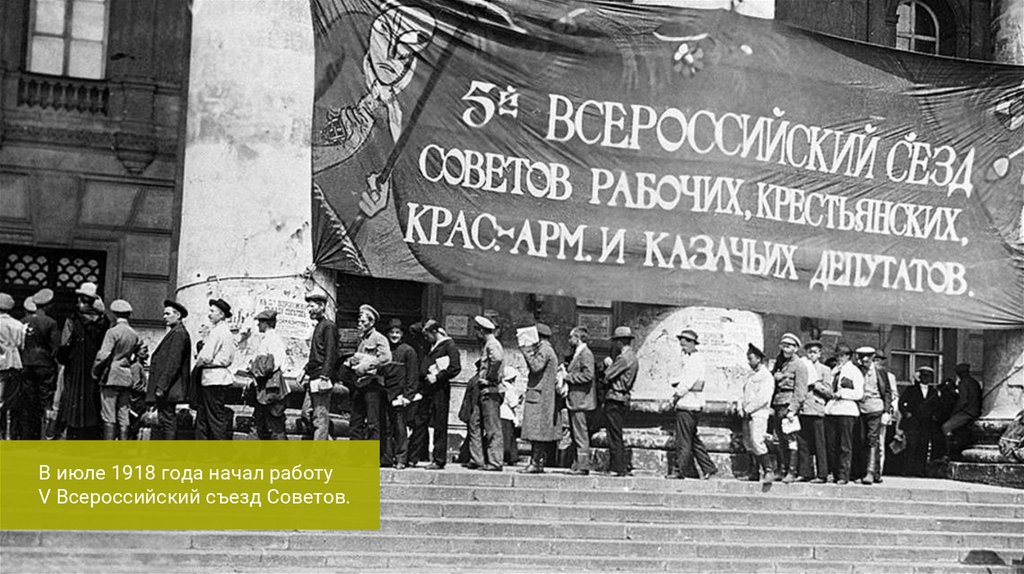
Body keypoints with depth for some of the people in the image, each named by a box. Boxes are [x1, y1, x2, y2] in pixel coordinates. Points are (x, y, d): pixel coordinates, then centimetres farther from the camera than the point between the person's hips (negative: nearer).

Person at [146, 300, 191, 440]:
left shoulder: (178, 333, -12)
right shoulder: (173, 333, 20)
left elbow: (173, 363, -19)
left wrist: (161, 387, -21)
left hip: (169, 390, -10)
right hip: (164, 389, 10)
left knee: (167, 420, -9)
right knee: (162, 421, 9)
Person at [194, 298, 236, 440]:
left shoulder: (217, 332, -15)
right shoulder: (228, 332, 15)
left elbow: (206, 356, -20)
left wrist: (198, 363, 2)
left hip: (213, 378, -10)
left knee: (215, 416, -5)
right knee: (203, 416, 13)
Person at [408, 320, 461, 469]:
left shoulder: (449, 346, -4)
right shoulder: (431, 348, 21)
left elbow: (456, 368, -13)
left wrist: (437, 377, -15)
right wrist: (424, 377, 9)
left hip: (440, 389, -8)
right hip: (427, 389, 8)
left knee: (439, 426, -3)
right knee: (419, 423, 5)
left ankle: (439, 461, 1)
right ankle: (412, 458, 7)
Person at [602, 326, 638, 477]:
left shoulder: (624, 358, -16)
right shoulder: (632, 358, 16)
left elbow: (607, 376, -14)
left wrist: (608, 364, 3)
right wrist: (610, 364, 6)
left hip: (615, 399, -10)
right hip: (624, 399, 10)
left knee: (614, 436, -5)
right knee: (617, 436, 16)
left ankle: (618, 468, -4)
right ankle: (623, 466, 18)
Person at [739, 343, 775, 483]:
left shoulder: (766, 376, -7)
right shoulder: (750, 375, 20)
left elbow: (763, 398, -15)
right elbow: (744, 393, 20)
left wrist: (749, 410, -13)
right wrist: (741, 408, 4)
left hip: (758, 414, -8)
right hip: (747, 414, 8)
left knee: (757, 442, -17)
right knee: (748, 444, 8)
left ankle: (769, 471, -13)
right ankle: (754, 473, 13)